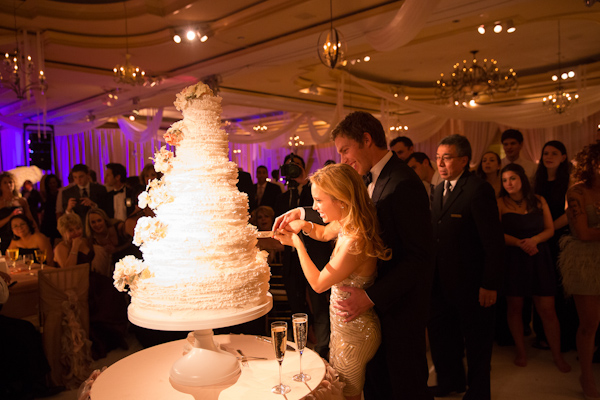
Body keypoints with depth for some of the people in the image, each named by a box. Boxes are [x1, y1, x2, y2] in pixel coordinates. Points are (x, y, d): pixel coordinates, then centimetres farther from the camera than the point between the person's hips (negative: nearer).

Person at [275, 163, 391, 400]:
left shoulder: (354, 242, -32)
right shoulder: (345, 224, -5)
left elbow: (318, 284, -20)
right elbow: (323, 233, 18)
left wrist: (297, 244, -11)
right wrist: (305, 226, -4)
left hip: (352, 333, -9)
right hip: (344, 326, 9)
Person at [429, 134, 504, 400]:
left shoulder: (478, 190, -19)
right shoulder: (440, 189, 7)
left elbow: (493, 242, -20)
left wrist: (490, 285, -20)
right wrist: (432, 275, 9)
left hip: (471, 284, -8)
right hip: (442, 281, 8)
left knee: (476, 342, 13)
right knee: (440, 336, 20)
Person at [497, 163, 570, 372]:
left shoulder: (539, 201, 6)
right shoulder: (500, 203, -2)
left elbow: (550, 229, 4)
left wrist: (534, 239, -15)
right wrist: (520, 243, -20)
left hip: (539, 257, 2)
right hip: (512, 259, -1)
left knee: (547, 309, 1)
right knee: (515, 308, 7)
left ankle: (557, 355, 18)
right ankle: (520, 351, 24)